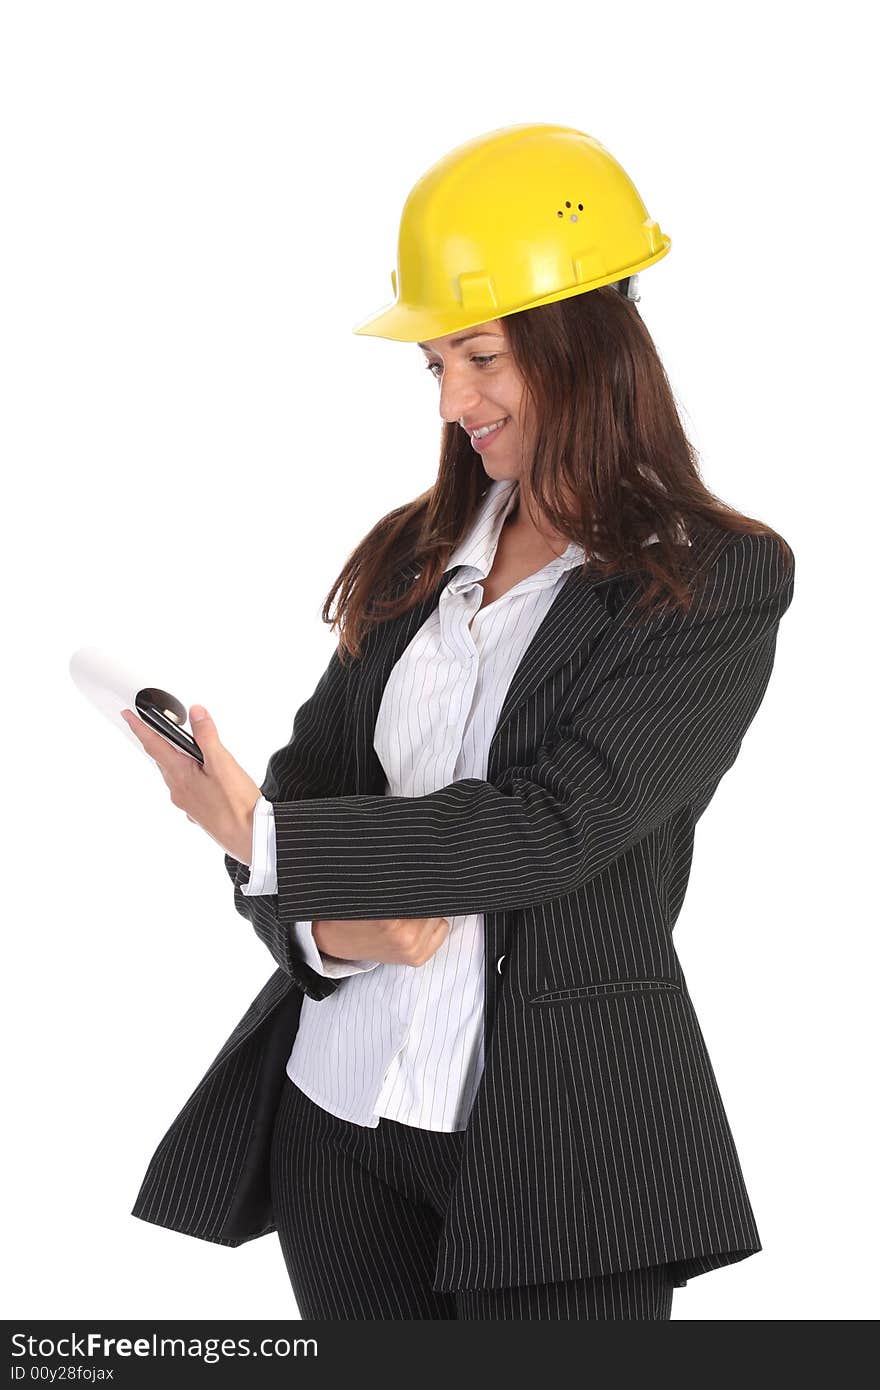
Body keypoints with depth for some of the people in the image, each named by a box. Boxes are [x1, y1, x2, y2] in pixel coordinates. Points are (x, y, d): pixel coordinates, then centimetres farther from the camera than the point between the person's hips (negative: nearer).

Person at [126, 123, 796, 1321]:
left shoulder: (717, 584, -7)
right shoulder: (412, 555, 9)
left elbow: (553, 825, -16)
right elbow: (308, 777, 10)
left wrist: (263, 837, -18)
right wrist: (323, 923, -12)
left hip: (553, 1135, -5)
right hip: (333, 1108, 5)